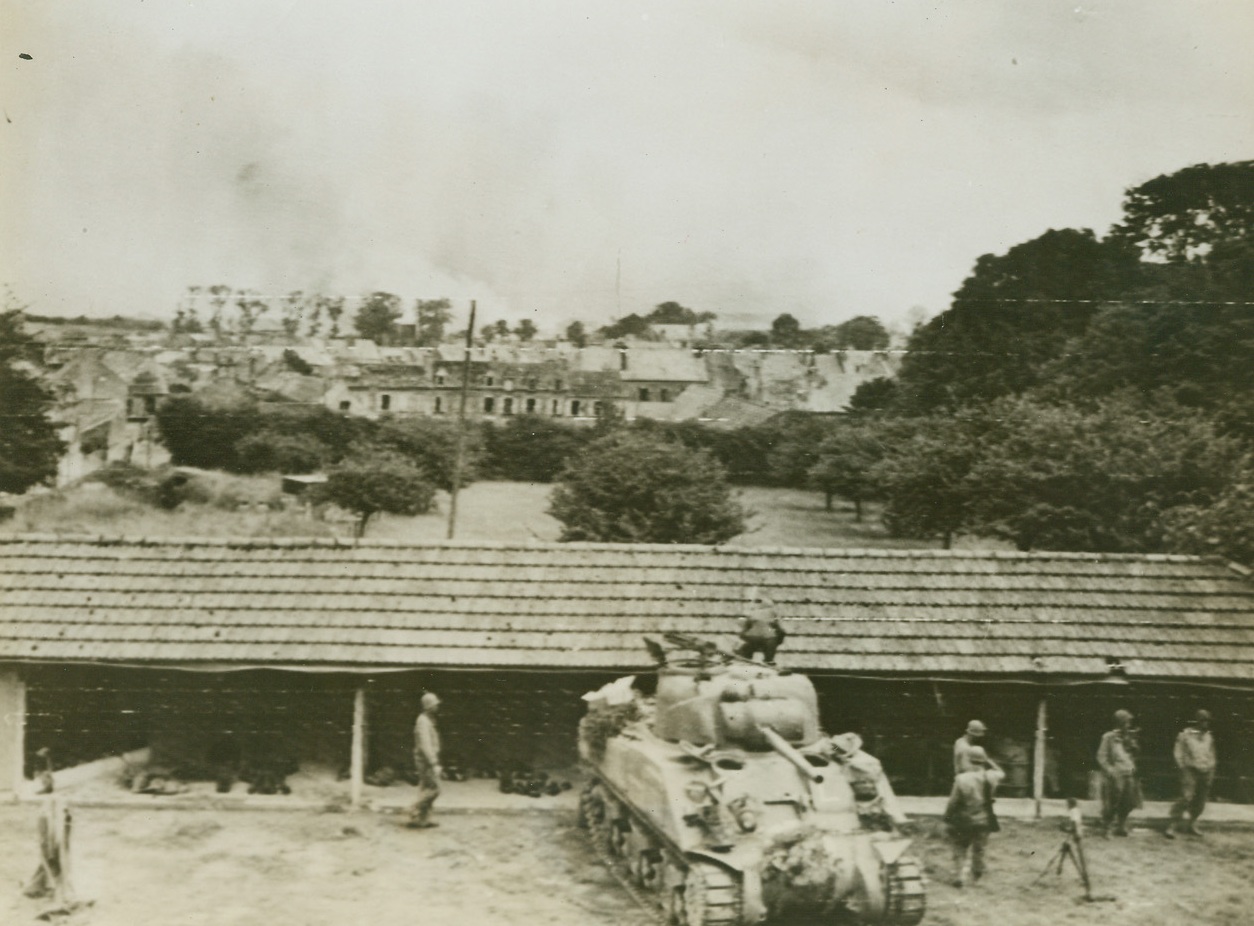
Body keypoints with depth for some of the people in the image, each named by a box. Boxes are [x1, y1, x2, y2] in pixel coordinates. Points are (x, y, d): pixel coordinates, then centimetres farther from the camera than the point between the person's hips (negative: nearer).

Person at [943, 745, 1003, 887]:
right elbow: (1001, 774, 16)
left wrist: (947, 819, -2)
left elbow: (953, 802, -14)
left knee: (960, 850, 14)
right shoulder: (990, 777, -10)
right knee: (978, 849, 22)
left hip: (963, 823, -3)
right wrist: (989, 762, 9)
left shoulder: (962, 779, -22)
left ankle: (960, 875, 5)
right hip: (983, 821, 3)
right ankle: (976, 873, 36)